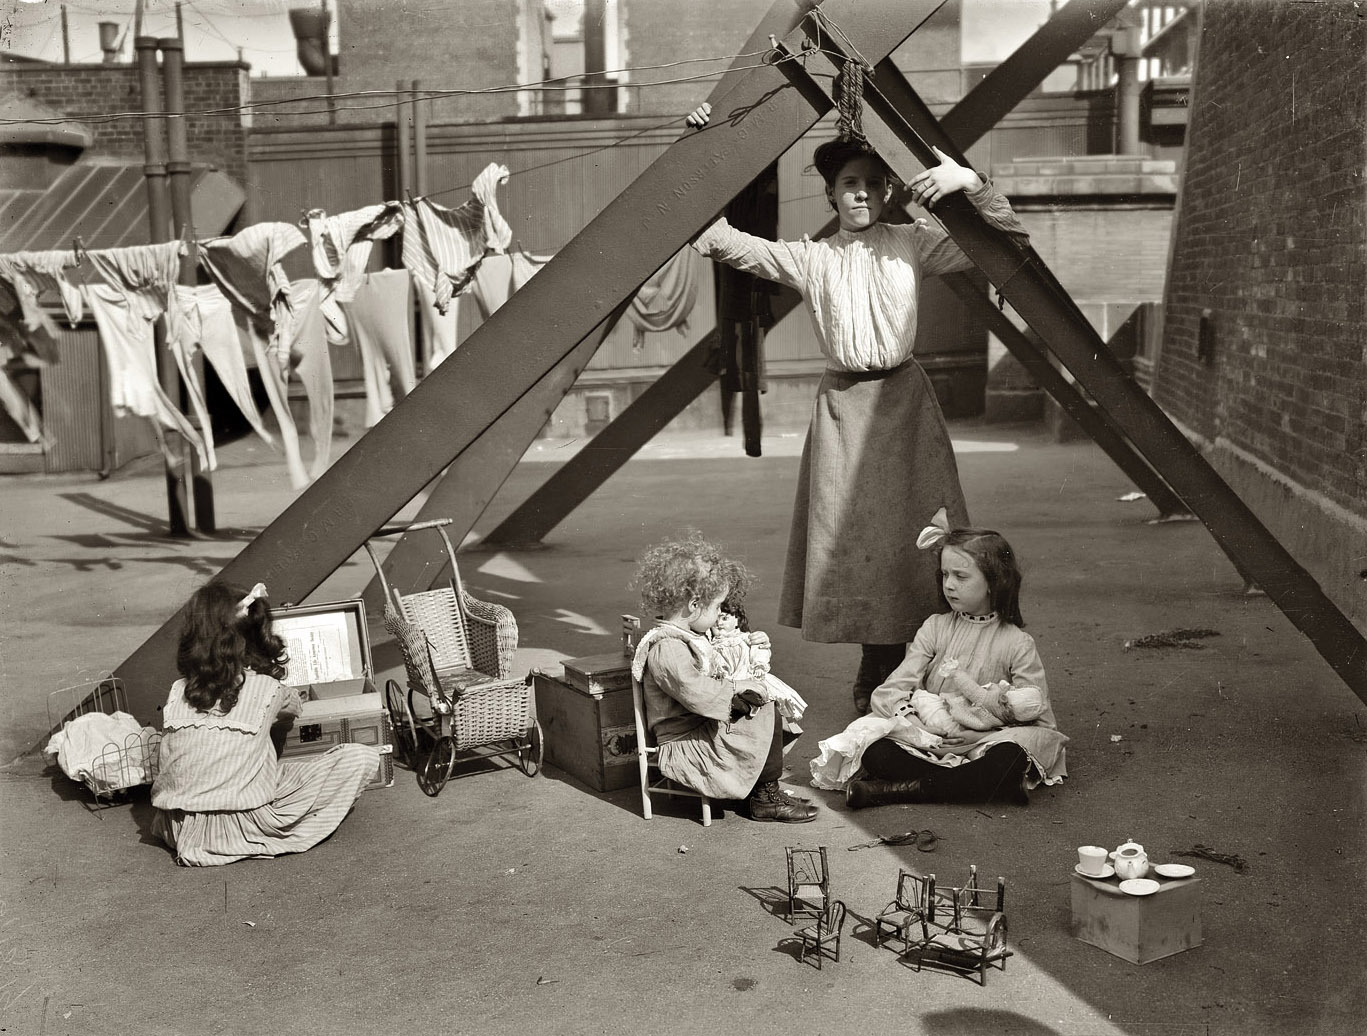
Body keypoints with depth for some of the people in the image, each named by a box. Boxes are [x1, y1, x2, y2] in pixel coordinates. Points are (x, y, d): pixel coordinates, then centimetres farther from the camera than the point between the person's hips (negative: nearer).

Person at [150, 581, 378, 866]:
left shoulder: (177, 693, 0)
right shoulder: (266, 689, -7)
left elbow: (166, 771, 6)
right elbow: (295, 706, 17)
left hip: (182, 829, 4)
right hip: (244, 824, -4)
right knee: (362, 757, -3)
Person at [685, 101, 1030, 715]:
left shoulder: (912, 244, 5)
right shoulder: (809, 258, 9)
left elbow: (1010, 241, 2)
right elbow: (722, 241, 5)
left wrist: (972, 185, -13)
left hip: (902, 400, -2)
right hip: (841, 404, 2)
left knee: (913, 538, -5)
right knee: (852, 539, 3)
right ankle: (876, 689, 15)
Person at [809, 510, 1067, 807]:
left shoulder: (1017, 644, 0)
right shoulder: (935, 628, 7)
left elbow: (1043, 724, -3)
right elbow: (890, 692, -2)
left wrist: (979, 737, -14)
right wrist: (926, 734, -18)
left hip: (982, 748, -1)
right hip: (926, 744, 1)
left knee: (1011, 758, -36)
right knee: (874, 751, -27)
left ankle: (897, 790, -30)